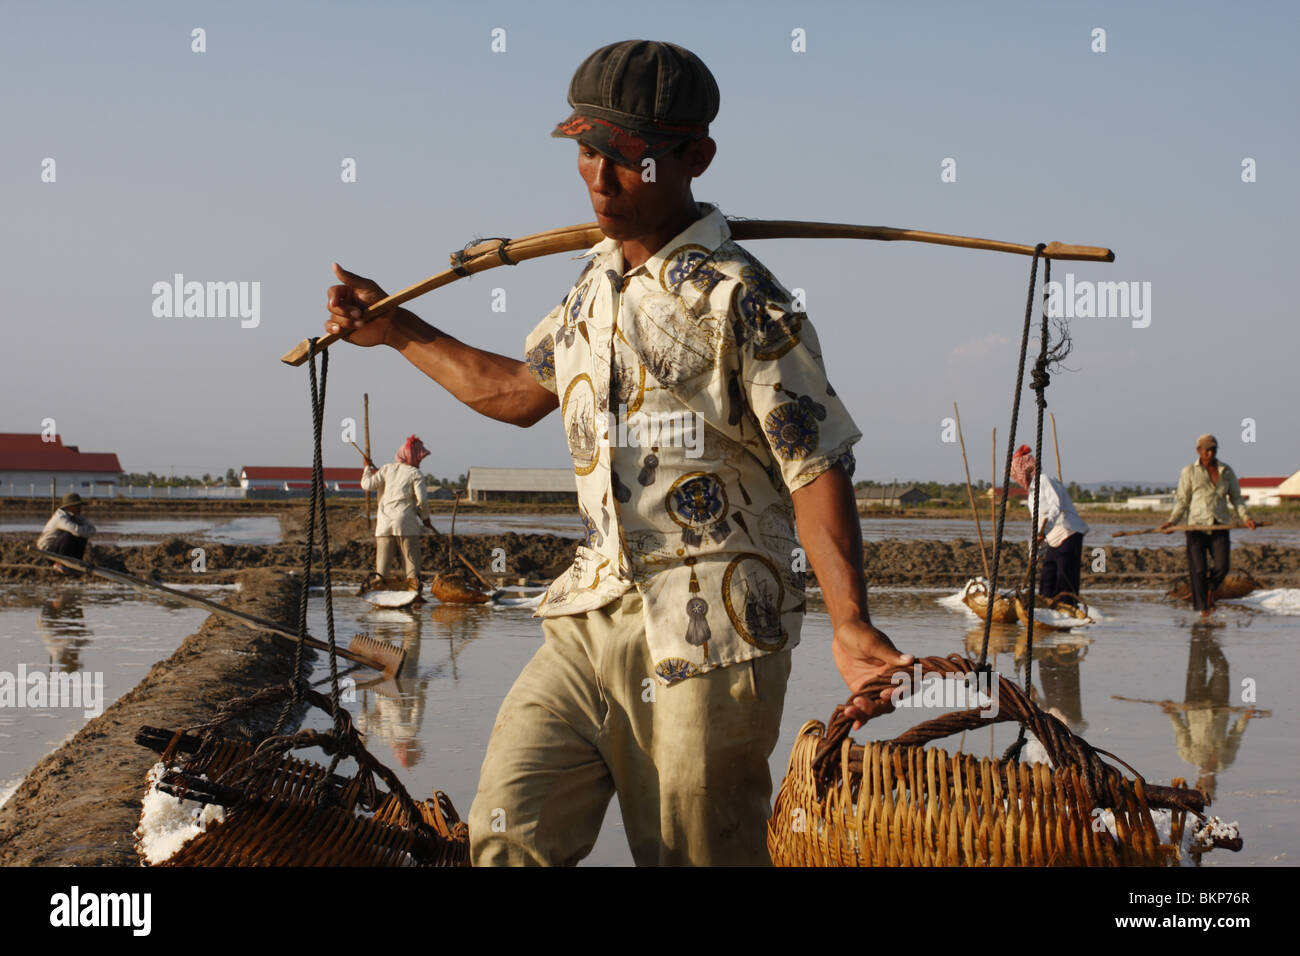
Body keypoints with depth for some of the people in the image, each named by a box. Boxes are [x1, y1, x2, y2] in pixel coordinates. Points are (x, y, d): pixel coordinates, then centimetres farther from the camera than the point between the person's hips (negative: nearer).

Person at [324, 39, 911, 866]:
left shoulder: (738, 300, -10)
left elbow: (815, 466, -13)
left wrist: (850, 623, -25)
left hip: (708, 636, -7)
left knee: (696, 854, 1)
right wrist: (394, 330, 35)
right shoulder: (598, 285, 14)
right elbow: (518, 391, 31)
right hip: (594, 615, 7)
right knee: (509, 831, -1)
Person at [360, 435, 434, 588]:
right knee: (411, 559, 0)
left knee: (383, 560, 6)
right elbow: (422, 499, -8)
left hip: (384, 523, 4)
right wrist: (425, 518, 7)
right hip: (406, 523, -4)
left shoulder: (387, 469, 9)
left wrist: (368, 468, 19)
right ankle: (414, 590, -5)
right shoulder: (415, 474, -1)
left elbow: (368, 484, 2)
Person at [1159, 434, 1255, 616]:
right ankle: (1203, 608, 6)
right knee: (1198, 569, -5)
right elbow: (1182, 501, 3)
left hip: (1220, 526, 2)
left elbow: (1236, 498, 13)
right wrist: (1172, 522, -10)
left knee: (1222, 566, -9)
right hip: (1196, 525, -2)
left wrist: (1245, 517, -3)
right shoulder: (1189, 472, 4)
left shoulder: (1226, 471, 11)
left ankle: (1210, 588, 23)